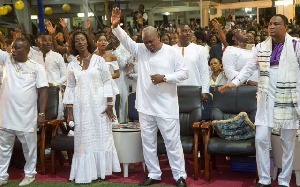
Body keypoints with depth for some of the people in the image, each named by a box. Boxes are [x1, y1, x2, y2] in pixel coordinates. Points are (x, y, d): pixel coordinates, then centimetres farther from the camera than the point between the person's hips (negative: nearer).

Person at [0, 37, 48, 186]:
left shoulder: (37, 67, -4)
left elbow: (43, 91, -6)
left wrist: (41, 113, -11)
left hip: (27, 117, -3)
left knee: (29, 148, 12)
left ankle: (30, 174, 28)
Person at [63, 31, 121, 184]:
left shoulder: (99, 60, -1)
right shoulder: (72, 65, 5)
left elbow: (107, 82, -2)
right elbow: (70, 88, 7)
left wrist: (110, 104, -8)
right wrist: (70, 111, 1)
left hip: (99, 105, -2)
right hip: (81, 107, 2)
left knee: (101, 137, 4)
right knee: (84, 140, 5)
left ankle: (100, 170, 15)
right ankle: (86, 173, 12)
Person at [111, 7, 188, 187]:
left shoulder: (172, 52, -4)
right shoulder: (141, 50, 6)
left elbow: (184, 72, -5)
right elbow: (125, 39, -3)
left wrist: (165, 78, -17)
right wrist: (115, 26, -21)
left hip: (166, 106, -4)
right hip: (145, 105, 5)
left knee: (172, 141, 1)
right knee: (148, 141, 11)